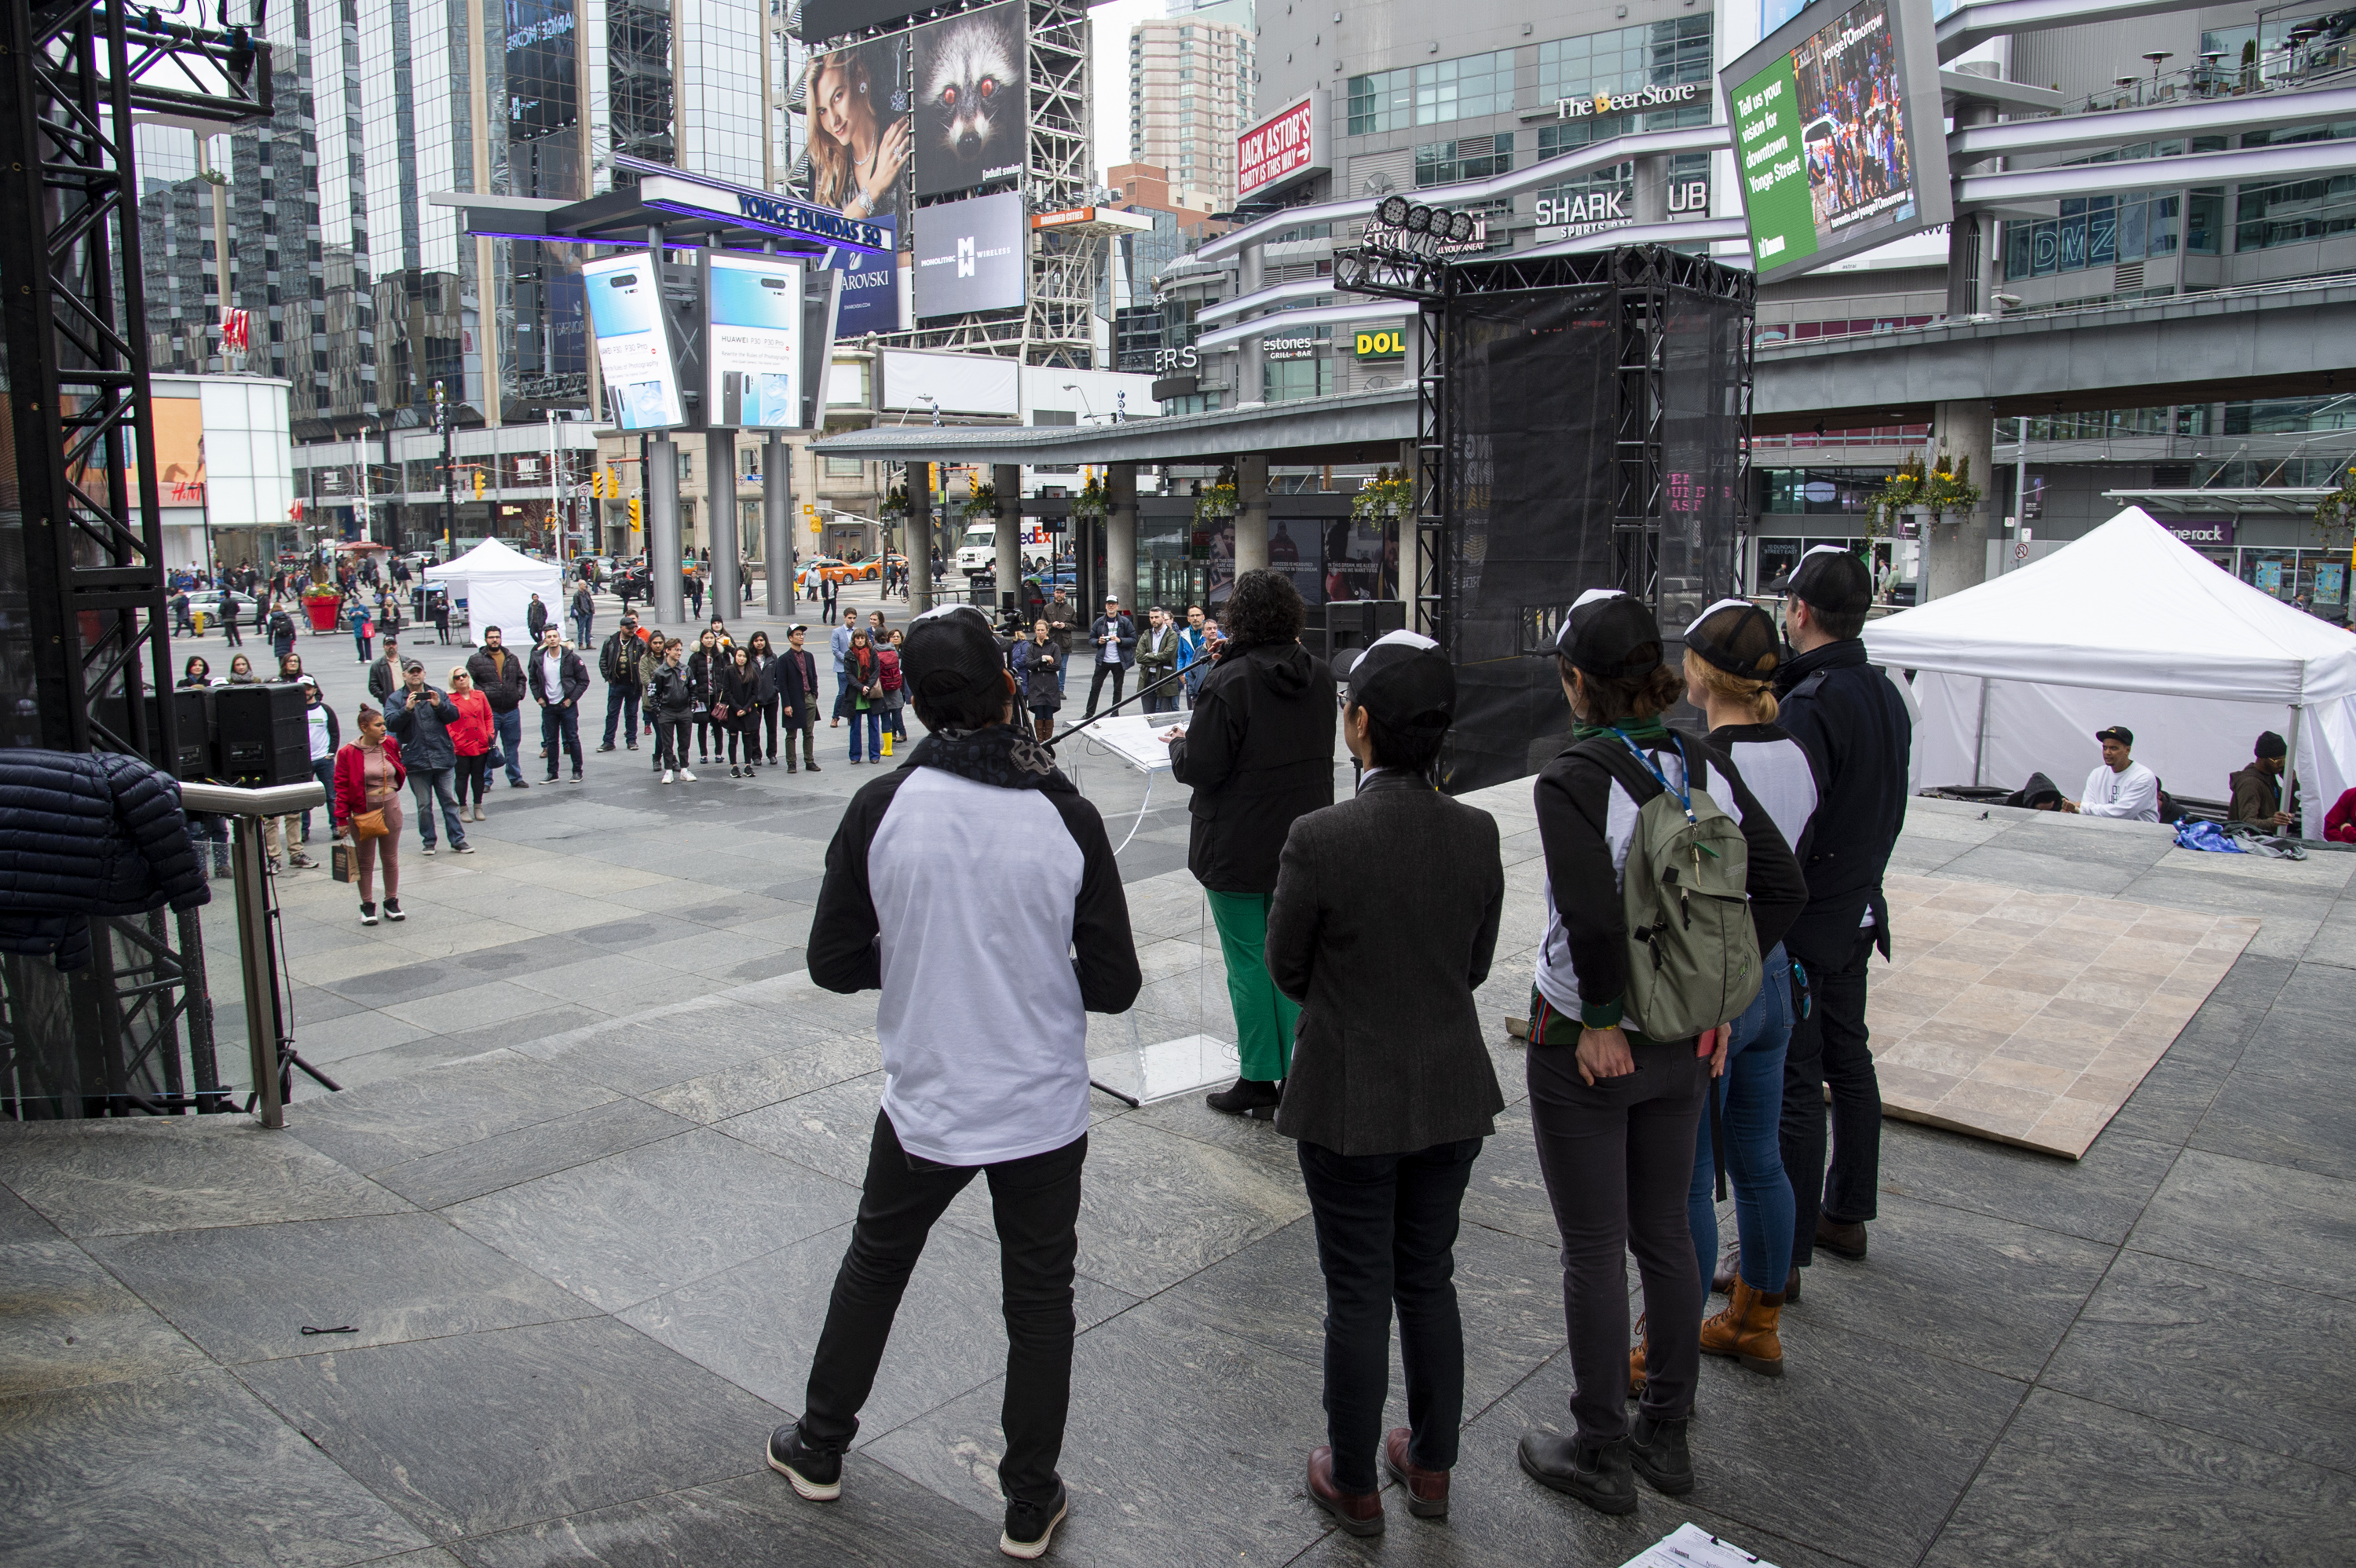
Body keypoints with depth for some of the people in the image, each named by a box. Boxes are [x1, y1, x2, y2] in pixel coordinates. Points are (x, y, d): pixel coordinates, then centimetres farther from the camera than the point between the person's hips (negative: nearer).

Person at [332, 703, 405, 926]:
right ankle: (367, 905, 15)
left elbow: (401, 771, 19)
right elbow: (341, 787, -8)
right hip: (362, 811, -3)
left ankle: (392, 902, 21)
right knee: (365, 860, 6)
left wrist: (390, 789, 5)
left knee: (390, 857, 10)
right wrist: (341, 818, -10)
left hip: (390, 807, 3)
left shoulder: (391, 745, 0)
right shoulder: (348, 753, -10)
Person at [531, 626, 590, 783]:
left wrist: (571, 699, -10)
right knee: (551, 741, 9)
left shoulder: (571, 658, -7)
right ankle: (552, 773, 16)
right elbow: (533, 681, 15)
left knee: (572, 739, 1)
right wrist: (538, 698, 2)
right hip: (548, 706, 3)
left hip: (567, 705, -3)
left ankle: (577, 771, 10)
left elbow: (584, 681, -5)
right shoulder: (538, 659, 2)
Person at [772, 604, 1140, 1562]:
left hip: (924, 1101, 1)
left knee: (873, 1267, 25)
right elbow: (1113, 984, -10)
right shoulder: (1066, 816, -15)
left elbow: (833, 962, -7)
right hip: (1043, 1111, -1)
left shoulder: (880, 808, -14)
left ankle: (818, 1450, 43)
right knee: (1039, 1301, 17)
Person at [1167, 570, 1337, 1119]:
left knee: (1248, 961, 4)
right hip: (1302, 845, 6)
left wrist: (1179, 743, 4)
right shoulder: (1319, 676, 2)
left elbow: (1198, 768, -19)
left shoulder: (1229, 683, -19)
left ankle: (1259, 1082, 12)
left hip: (1239, 849, -6)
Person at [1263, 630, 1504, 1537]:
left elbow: (1286, 968, -8)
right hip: (1452, 1093, 4)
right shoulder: (1477, 834, -8)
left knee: (1357, 1295, 11)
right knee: (1429, 1279, 20)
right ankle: (1431, 1468, 37)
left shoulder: (1319, 839, -22)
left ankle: (1355, 1487, 29)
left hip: (1350, 1097, -4)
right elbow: (1477, 964, 4)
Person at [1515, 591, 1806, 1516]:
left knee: (1593, 1253, 8)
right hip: (1684, 1043, 7)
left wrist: (1602, 1021, -16)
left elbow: (1594, 919, -30)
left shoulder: (1572, 780, -20)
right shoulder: (1705, 766, -1)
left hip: (1589, 1046, -6)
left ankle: (1601, 1456, 24)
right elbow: (1782, 885, 0)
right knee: (1665, 1236, 20)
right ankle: (1666, 1436, 35)